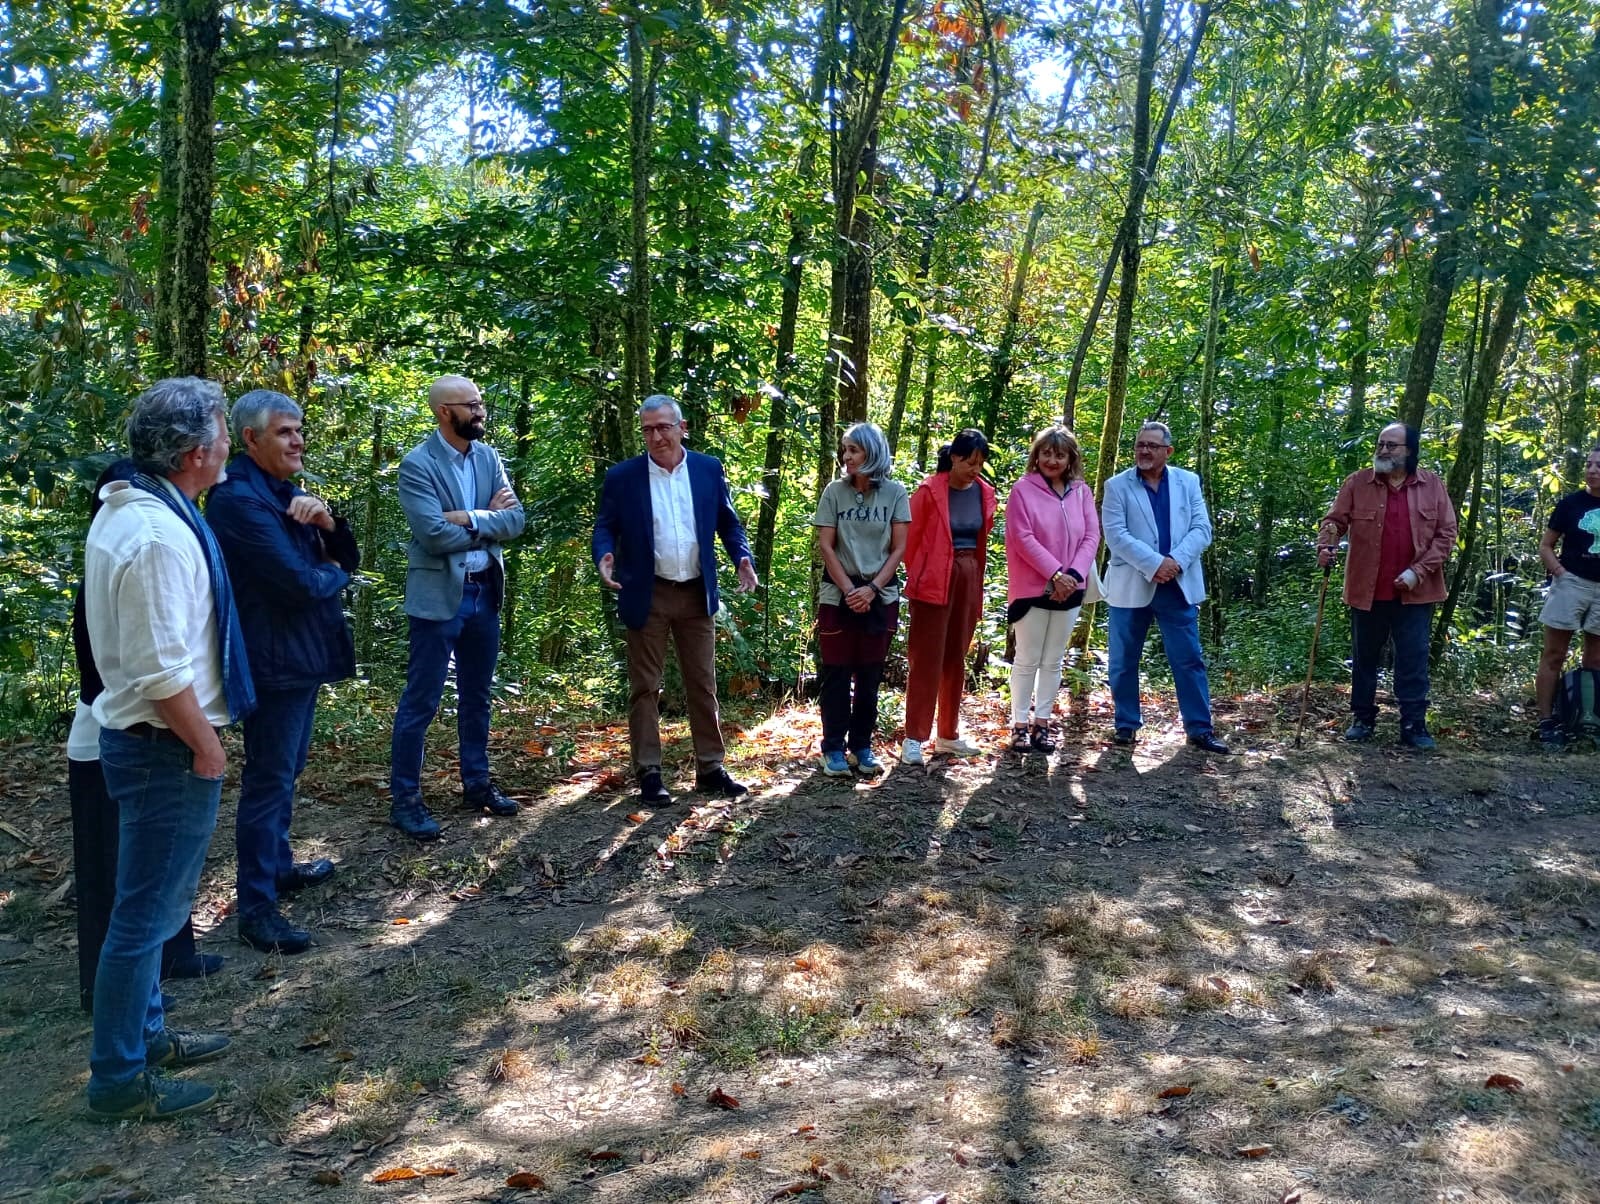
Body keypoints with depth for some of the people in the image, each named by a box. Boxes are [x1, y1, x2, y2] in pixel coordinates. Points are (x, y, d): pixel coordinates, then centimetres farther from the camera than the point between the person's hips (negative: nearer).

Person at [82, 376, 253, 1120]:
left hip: (138, 737, 10)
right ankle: (119, 1080, 15)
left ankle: (143, 1032, 37)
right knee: (146, 912, 2)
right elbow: (162, 671, -26)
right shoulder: (159, 536, -24)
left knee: (150, 903, 22)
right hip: (166, 749, -10)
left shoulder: (124, 512, 8)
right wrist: (205, 745, -14)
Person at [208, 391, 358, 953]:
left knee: (285, 772, 21)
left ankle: (278, 865, 36)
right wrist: (335, 575, -4)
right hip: (275, 660, -10)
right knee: (268, 780, -4)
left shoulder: (286, 492, 12)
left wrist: (328, 521, -11)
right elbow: (300, 583, -25)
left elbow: (347, 558, 10)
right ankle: (256, 908, 4)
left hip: (303, 654, 10)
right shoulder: (239, 499, -18)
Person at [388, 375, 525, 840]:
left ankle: (476, 783, 29)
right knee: (421, 701, 1)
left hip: (485, 591, 7)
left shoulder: (488, 456, 6)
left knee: (476, 696, 16)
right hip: (438, 596, -6)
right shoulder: (417, 464, -13)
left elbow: (515, 520, -2)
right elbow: (435, 535, -22)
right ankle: (404, 798, 11)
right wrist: (488, 520, -10)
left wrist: (469, 518, -18)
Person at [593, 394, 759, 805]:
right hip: (647, 595, -2)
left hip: (697, 593, 2)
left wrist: (743, 558, -9)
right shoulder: (621, 476, -3)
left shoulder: (709, 469, 2)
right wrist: (604, 557, -22)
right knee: (645, 688, 3)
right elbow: (605, 527, 0)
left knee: (703, 685, 9)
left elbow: (728, 522, 8)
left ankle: (710, 769, 18)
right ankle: (649, 774, 11)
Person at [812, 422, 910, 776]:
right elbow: (825, 546, -3)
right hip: (838, 594, 0)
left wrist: (871, 588, -11)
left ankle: (862, 746, 16)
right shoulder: (834, 491, -2)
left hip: (881, 596, 1)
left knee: (869, 675, 6)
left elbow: (898, 548, -2)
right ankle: (834, 748, 9)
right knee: (836, 673, 1)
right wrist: (849, 589, -10)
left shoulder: (894, 492, -2)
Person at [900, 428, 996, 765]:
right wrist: (917, 576, 4)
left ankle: (948, 735, 20)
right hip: (934, 580, -5)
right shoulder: (929, 491, -10)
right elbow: (910, 538, -3)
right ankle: (913, 739, 0)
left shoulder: (985, 492, 5)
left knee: (956, 658, 11)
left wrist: (977, 578, 13)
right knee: (926, 659, -4)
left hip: (969, 578, 5)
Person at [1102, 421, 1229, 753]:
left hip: (1179, 586, 1)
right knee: (1123, 662, 6)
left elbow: (1202, 530, 0)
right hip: (1130, 586, -1)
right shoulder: (1117, 486, 0)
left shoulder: (1188, 482, 7)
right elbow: (1116, 535, -11)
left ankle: (1199, 729, 10)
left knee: (1190, 660, 3)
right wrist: (1155, 564, -20)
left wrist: (1176, 562, -17)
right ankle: (1127, 725, 19)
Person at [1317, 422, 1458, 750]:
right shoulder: (1357, 483, 1)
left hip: (1414, 592, -1)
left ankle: (1413, 725, 9)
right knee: (1364, 659, 12)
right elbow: (1335, 519, -2)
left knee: (1413, 661, 2)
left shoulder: (1432, 486, 1)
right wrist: (1326, 546, -23)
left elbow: (1446, 533, -1)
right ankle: (1362, 719, 24)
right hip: (1366, 590, 1)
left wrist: (1418, 570, -11)